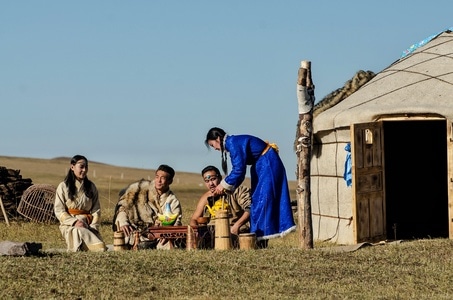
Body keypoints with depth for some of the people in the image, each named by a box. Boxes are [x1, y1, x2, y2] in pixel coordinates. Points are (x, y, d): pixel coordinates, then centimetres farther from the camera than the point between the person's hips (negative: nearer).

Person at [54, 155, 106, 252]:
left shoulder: (91, 186, 14)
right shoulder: (63, 186, 4)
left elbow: (96, 209, 10)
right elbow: (59, 211, -1)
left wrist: (93, 226, -7)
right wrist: (74, 222, -16)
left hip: (88, 225, 2)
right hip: (70, 225, -2)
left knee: (102, 248, -24)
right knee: (80, 232, -38)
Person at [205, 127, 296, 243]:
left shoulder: (232, 143, -19)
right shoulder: (233, 143, 11)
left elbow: (239, 169, -25)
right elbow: (238, 169, 15)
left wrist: (224, 185, -14)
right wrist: (227, 188, 8)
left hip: (267, 164, -10)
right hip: (261, 165, 10)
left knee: (261, 197, -10)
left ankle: (261, 232, -9)